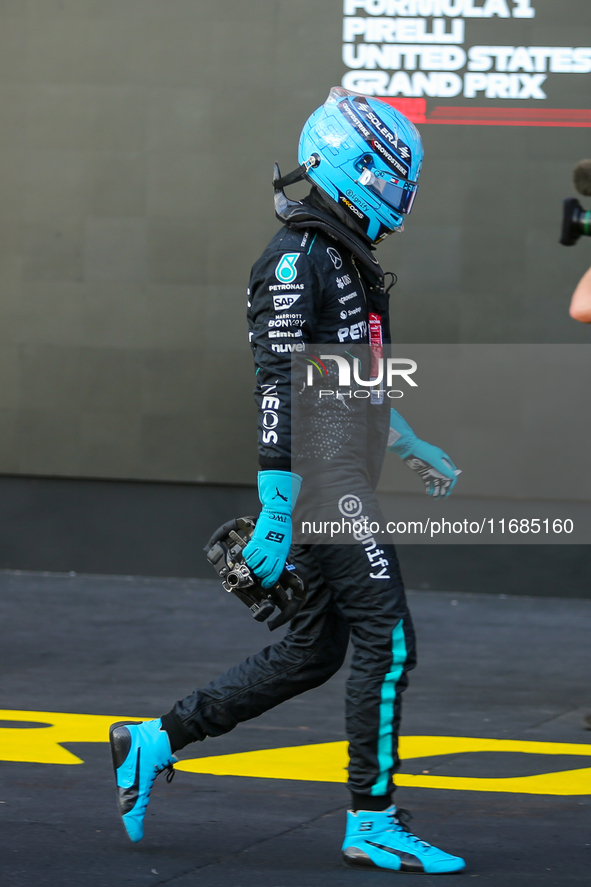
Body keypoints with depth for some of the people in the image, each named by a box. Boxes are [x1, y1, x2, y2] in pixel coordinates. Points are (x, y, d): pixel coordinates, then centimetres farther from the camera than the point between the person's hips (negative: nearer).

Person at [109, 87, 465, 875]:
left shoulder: (342, 260, 18)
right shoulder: (298, 262, -14)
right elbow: (281, 391, -20)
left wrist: (415, 450, 34)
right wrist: (276, 514, -24)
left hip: (344, 479, 10)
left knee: (313, 651, 11)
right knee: (387, 642, -8)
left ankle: (154, 742, 17)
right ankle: (372, 823, -1)